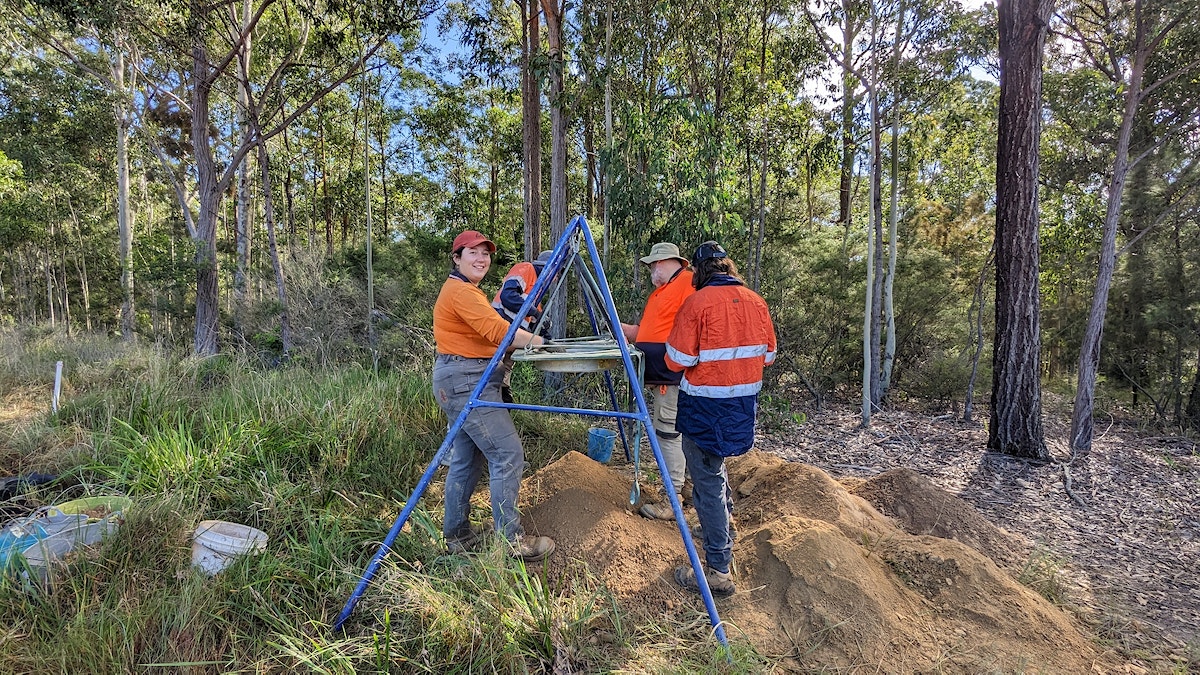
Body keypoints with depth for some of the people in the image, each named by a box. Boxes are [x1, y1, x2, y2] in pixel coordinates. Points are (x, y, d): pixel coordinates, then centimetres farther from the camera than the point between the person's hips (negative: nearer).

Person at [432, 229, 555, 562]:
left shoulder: (463, 289, 22)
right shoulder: (461, 291, -13)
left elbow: (483, 335, 24)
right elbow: (496, 329, -24)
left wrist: (524, 342, 13)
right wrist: (540, 342, -17)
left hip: (464, 381, 11)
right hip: (466, 380, -11)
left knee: (466, 459, 14)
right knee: (508, 454, -10)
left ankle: (456, 535, 23)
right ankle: (511, 541, -4)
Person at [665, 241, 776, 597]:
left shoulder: (697, 304, -16)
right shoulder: (756, 301, 3)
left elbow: (678, 361, -17)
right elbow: (768, 355, 10)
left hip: (706, 406, -7)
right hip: (744, 403, 7)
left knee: (708, 482, 3)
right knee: (716, 467, 29)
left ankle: (719, 571, 10)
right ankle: (723, 534, 46)